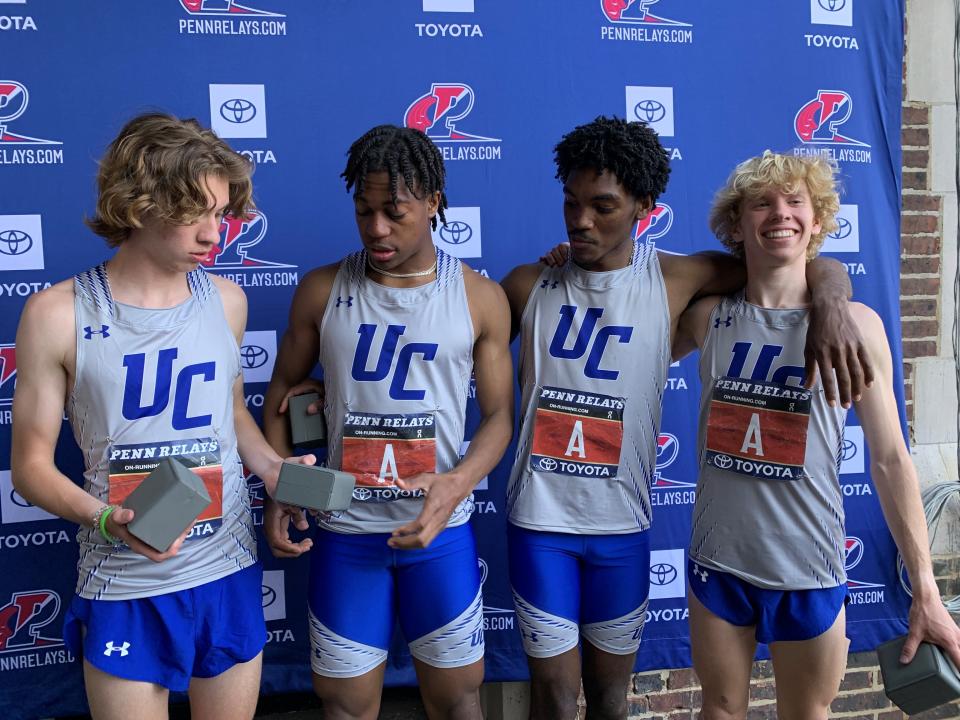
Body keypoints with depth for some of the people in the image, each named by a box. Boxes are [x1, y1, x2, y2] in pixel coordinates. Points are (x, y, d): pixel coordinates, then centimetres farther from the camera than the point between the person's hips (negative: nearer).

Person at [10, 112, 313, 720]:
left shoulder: (227, 300, 0)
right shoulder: (59, 315, -11)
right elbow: (31, 465, -6)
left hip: (230, 574, 4)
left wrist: (274, 468, -3)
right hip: (125, 589, -3)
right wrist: (107, 519, -23)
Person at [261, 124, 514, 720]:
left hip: (441, 530, 0)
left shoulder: (480, 298, -2)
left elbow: (500, 415, 0)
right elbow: (281, 395, 8)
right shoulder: (322, 291, 0)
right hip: (345, 531, 1)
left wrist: (457, 483, -18)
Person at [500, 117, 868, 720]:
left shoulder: (675, 280, -4)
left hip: (621, 524, 1)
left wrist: (832, 309, -24)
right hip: (539, 518, 0)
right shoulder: (529, 285, -1)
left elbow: (821, 269, -1)